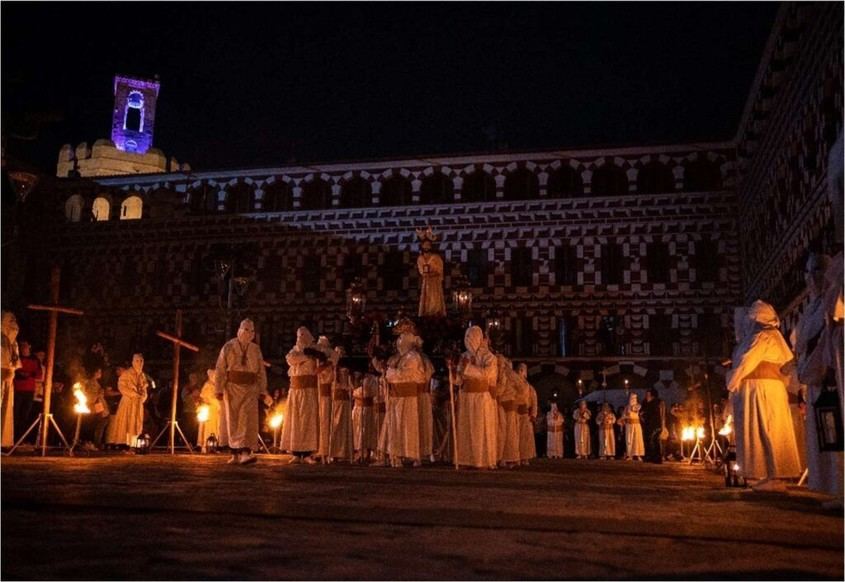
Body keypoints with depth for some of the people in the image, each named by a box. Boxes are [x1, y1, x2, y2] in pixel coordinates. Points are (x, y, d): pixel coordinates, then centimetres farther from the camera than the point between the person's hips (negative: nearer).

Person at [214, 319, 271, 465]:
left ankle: (246, 452, -19)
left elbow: (261, 372, 10)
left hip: (250, 389, 1)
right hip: (232, 388, -1)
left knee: (248, 419, -12)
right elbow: (220, 369, -2)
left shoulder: (256, 350, 6)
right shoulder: (228, 347, -1)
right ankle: (235, 454, 13)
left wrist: (263, 392, 6)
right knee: (233, 420, 4)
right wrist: (219, 390, -6)